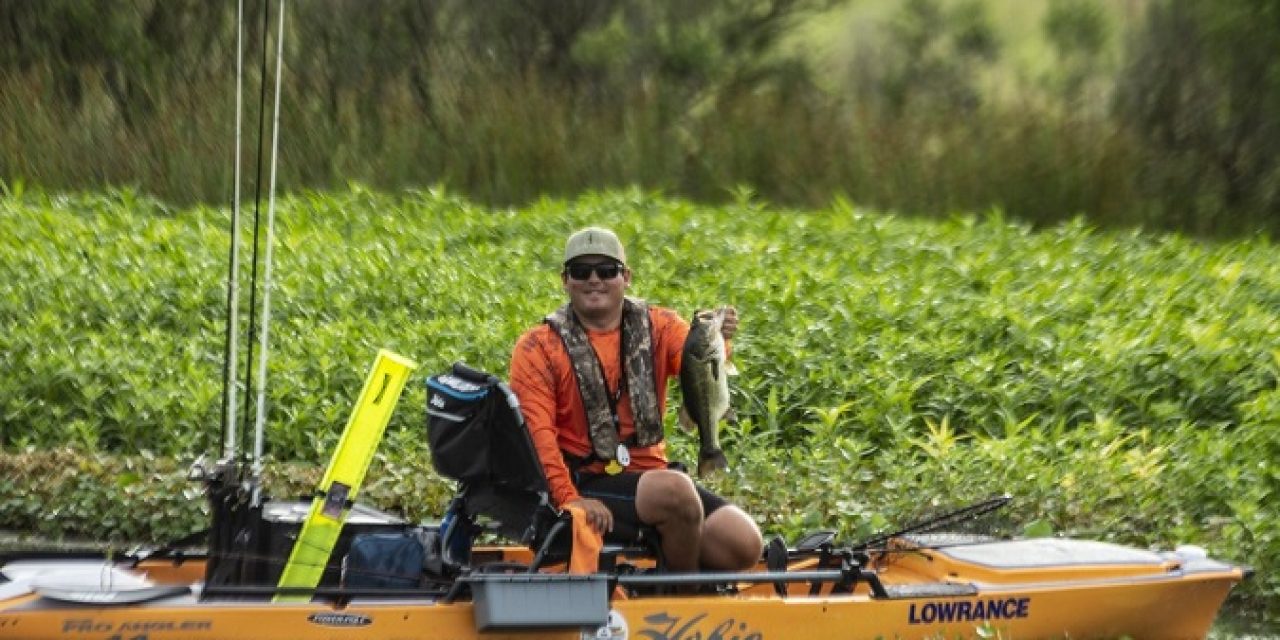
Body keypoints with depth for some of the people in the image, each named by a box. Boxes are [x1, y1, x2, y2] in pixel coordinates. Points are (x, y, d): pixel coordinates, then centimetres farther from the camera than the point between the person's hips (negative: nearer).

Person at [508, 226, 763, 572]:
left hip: (651, 474, 4)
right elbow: (537, 433, -9)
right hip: (587, 486, -4)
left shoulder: (658, 327, 8)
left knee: (744, 544, -16)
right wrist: (570, 499, -24)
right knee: (675, 491, -32)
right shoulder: (538, 348, 0)